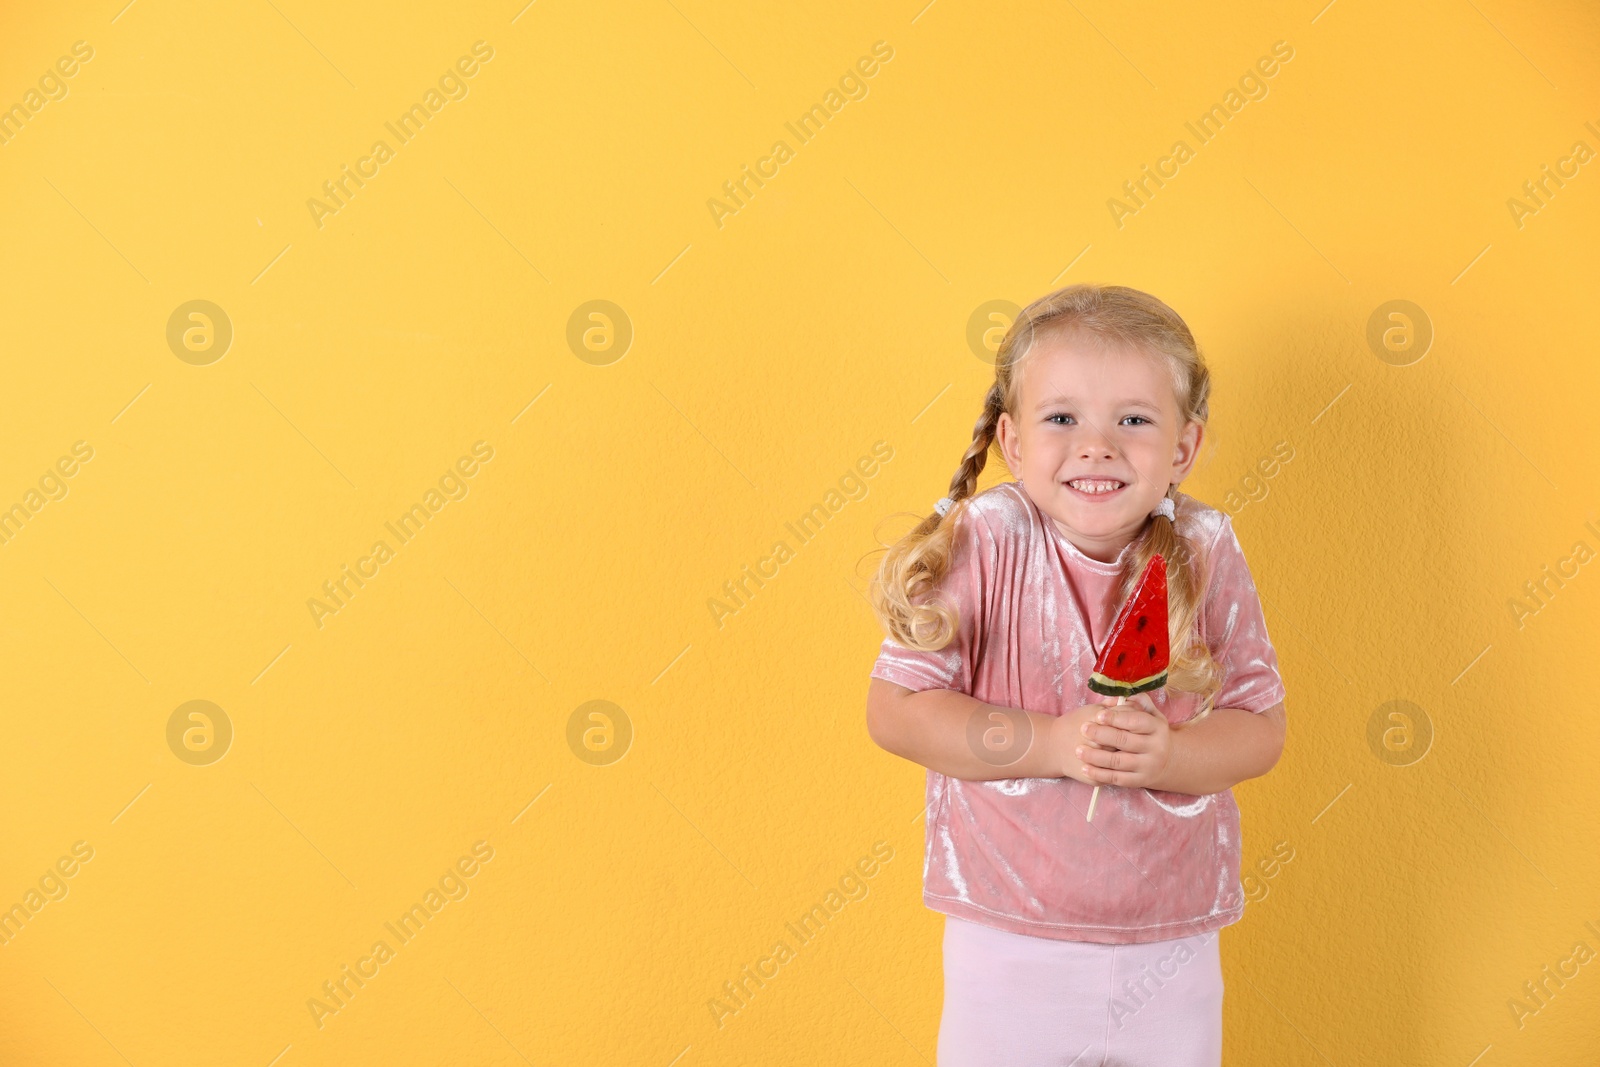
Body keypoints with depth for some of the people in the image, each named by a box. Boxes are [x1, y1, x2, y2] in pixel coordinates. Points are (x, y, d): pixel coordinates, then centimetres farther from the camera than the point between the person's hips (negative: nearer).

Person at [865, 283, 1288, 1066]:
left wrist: (1165, 755, -23)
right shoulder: (981, 545, -14)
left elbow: (1262, 729, -3)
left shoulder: (1205, 555, -7)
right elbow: (895, 709, -15)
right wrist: (1053, 743, -23)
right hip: (1007, 942, -2)